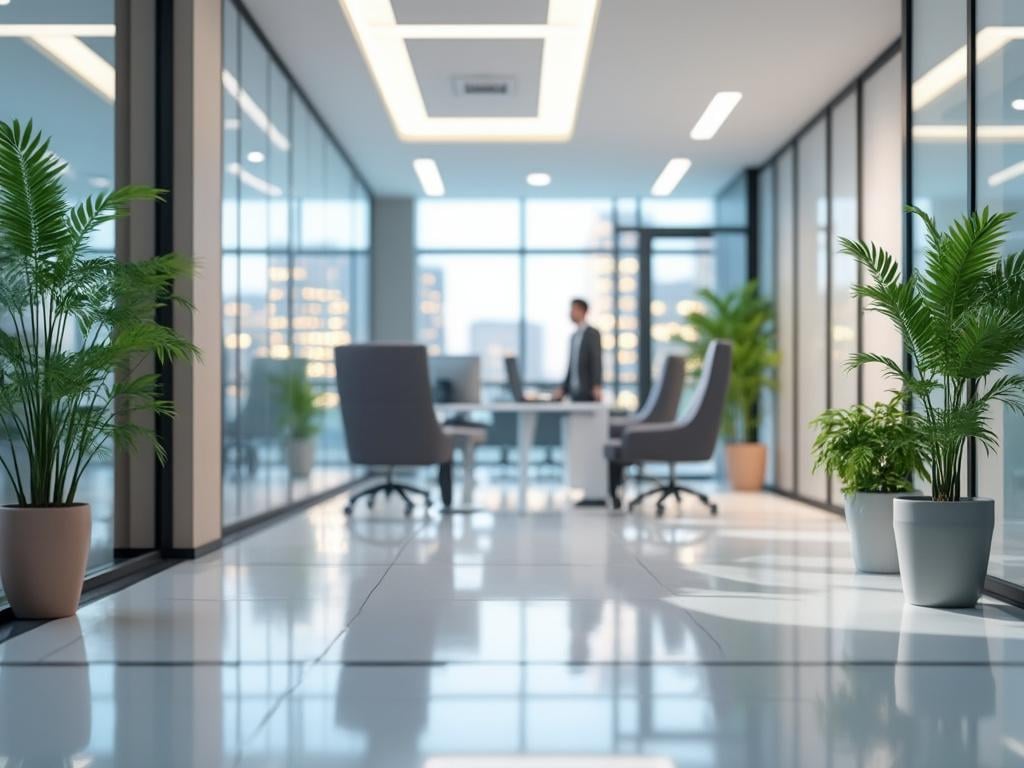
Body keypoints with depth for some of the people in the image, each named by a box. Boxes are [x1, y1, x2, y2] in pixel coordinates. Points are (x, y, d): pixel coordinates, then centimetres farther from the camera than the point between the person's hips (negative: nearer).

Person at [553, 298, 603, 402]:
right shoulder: (574, 337, 20)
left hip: (588, 391, -7)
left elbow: (597, 361, -11)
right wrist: (563, 388, 14)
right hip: (575, 391, 7)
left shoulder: (592, 334, -2)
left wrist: (596, 386, -20)